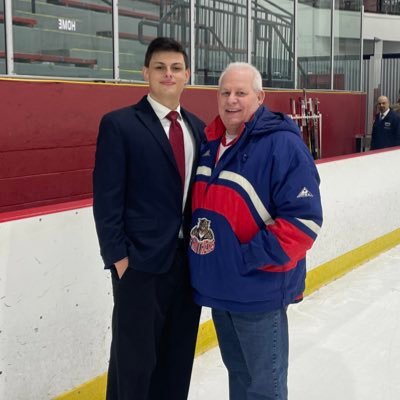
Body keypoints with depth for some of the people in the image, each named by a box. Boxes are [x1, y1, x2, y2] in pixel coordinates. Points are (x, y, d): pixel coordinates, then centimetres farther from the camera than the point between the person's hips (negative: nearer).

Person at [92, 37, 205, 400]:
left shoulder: (197, 127, 10)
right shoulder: (119, 124, -7)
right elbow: (106, 199, -10)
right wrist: (118, 257, -12)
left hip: (190, 258, 6)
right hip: (141, 261, -5)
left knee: (179, 355, 15)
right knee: (135, 357, 5)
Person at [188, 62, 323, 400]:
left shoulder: (282, 144, -16)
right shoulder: (210, 143, 9)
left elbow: (304, 218, -21)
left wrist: (253, 258, -21)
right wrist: (193, 239, 5)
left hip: (258, 290, -7)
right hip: (218, 286, 7)